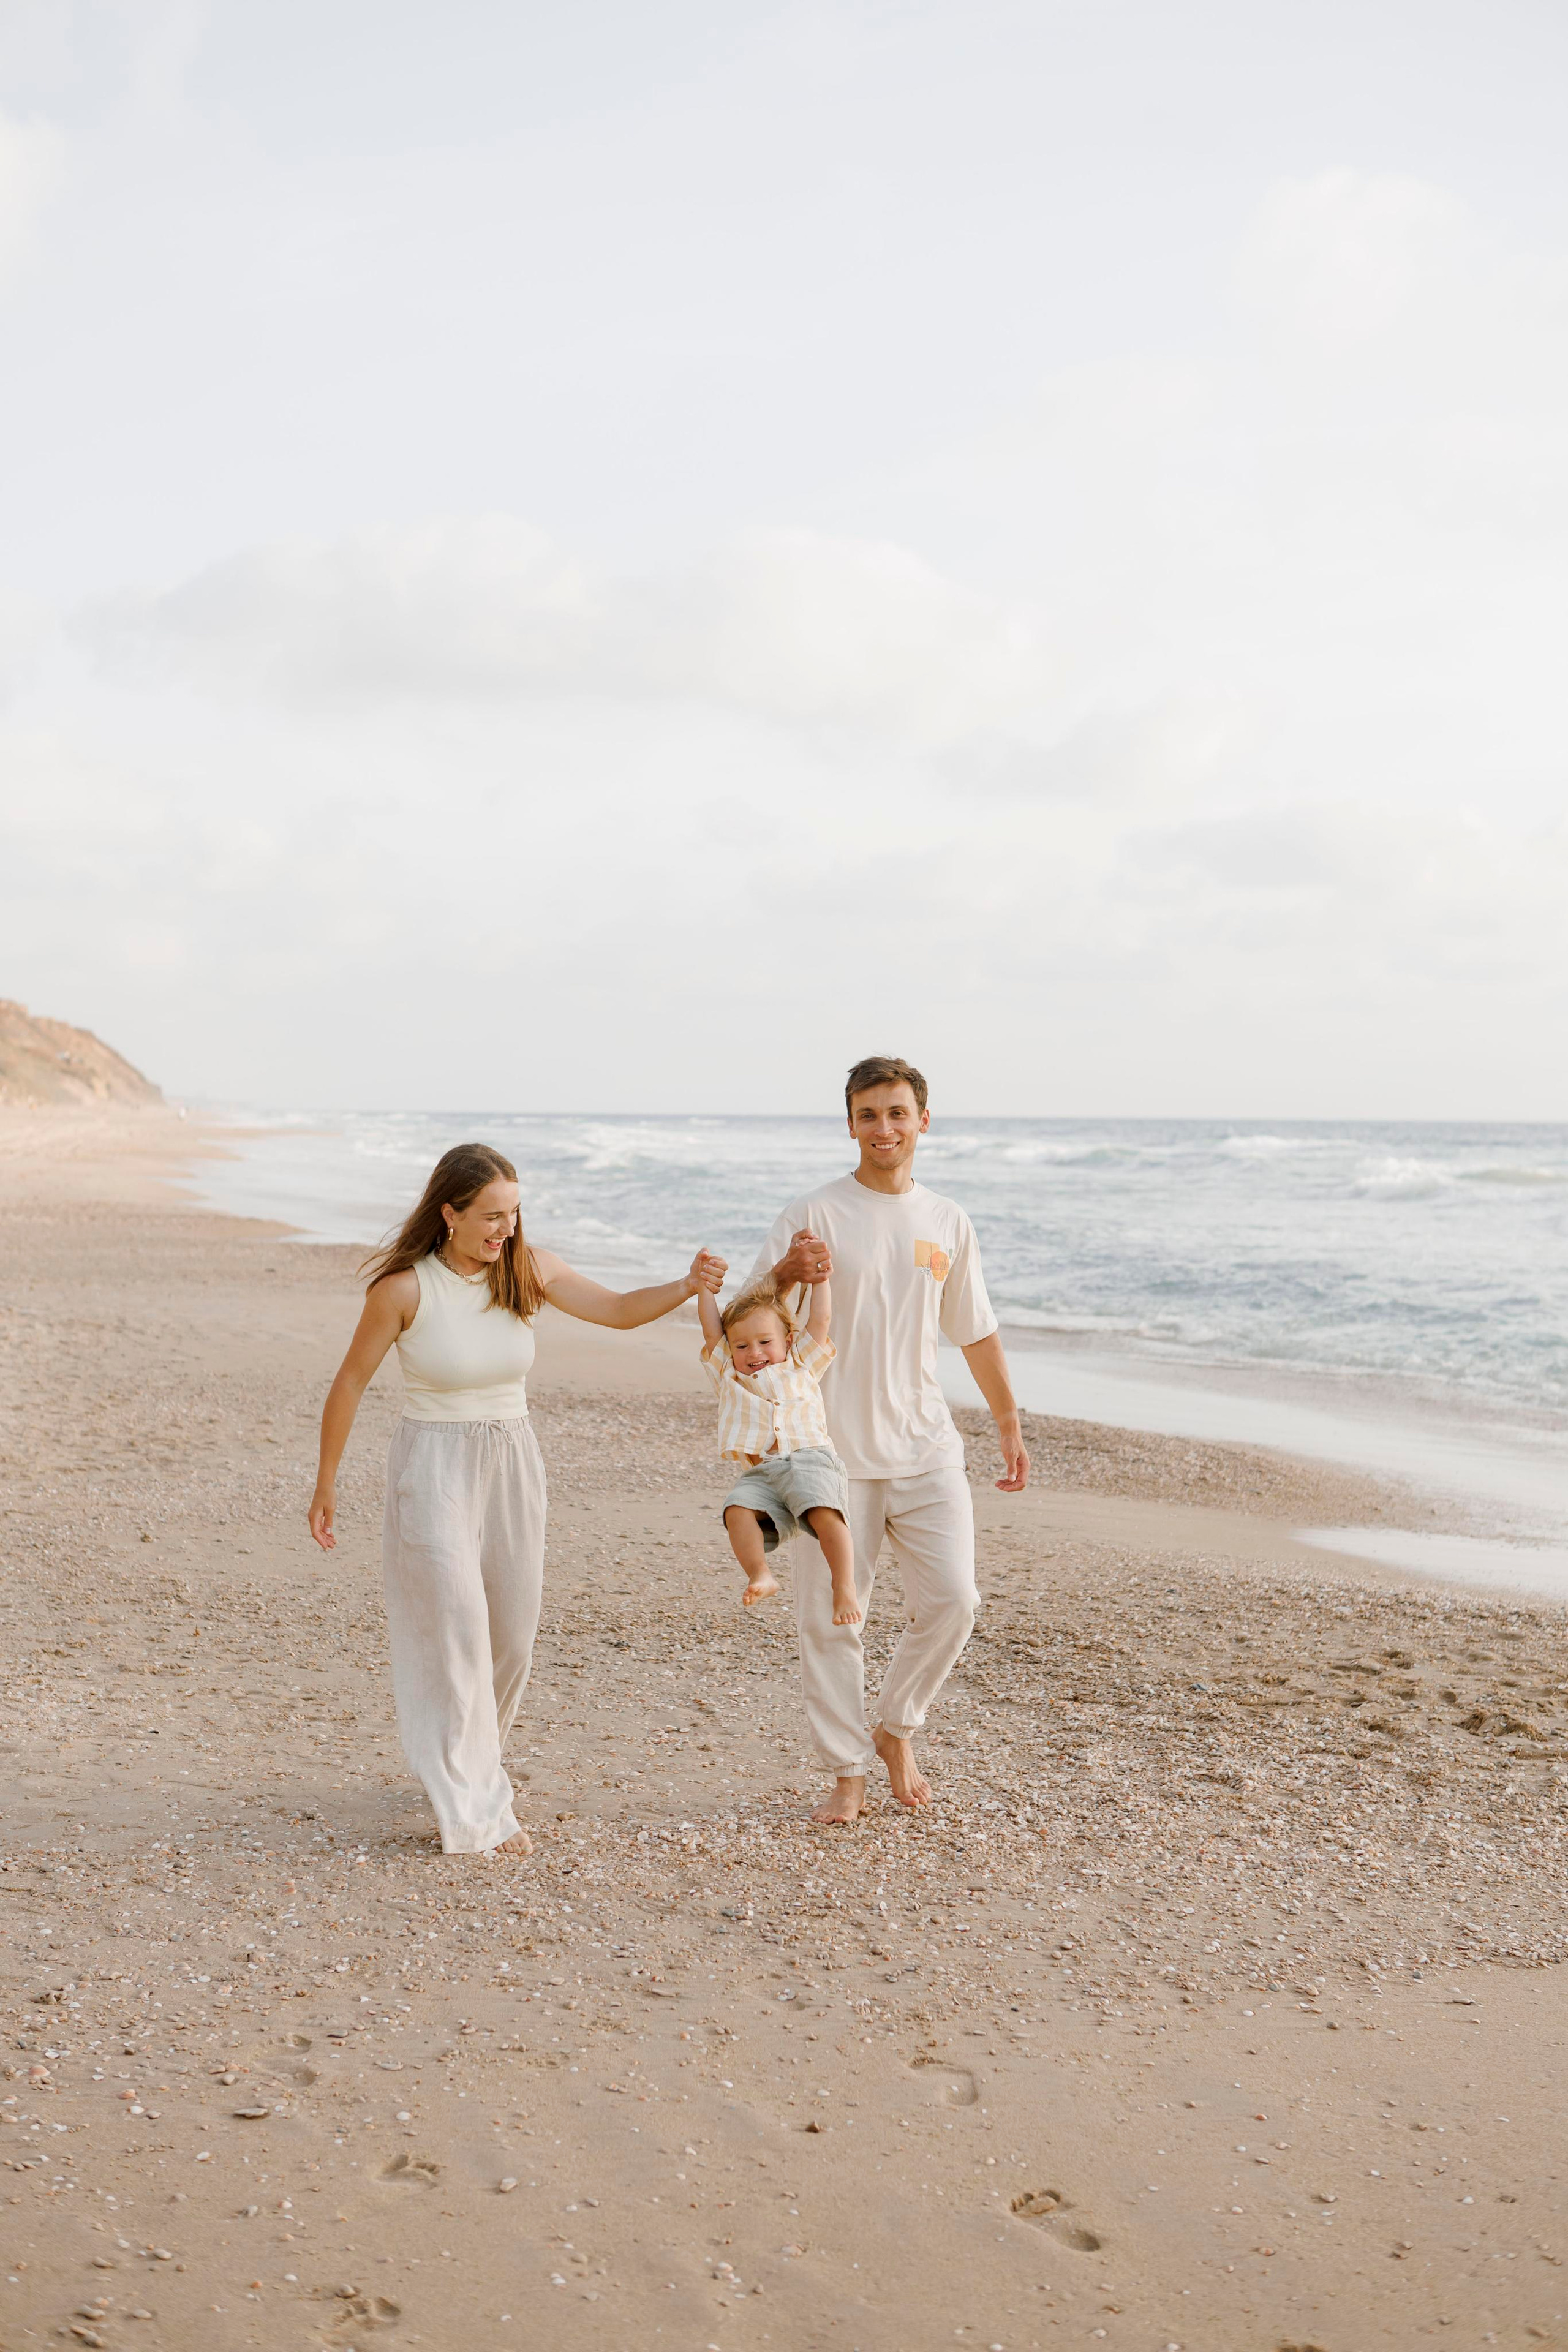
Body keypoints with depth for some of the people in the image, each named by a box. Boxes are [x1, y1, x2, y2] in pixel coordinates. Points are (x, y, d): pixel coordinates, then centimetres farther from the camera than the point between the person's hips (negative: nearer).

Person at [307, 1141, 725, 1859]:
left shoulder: (528, 1270, -4)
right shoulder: (404, 1288, -15)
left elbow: (619, 1310, -3)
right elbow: (350, 1383, -6)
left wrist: (688, 1285, -22)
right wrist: (326, 1484, 0)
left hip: (512, 1466, 5)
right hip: (434, 1469, -5)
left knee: (513, 1637, 12)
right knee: (458, 1635, -7)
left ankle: (467, 1762, 37)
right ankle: (472, 1812, 4)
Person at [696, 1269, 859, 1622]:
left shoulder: (800, 1365, 27)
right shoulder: (729, 1376, 30)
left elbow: (821, 1319, 24)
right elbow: (711, 1330, 26)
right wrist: (705, 1285, 29)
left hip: (810, 1459, -1)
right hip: (761, 1473, 2)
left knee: (825, 1514, -28)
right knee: (738, 1508, -29)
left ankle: (845, 1588, -30)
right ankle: (760, 1575, -32)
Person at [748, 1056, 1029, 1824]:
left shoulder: (948, 1224, 10)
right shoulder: (814, 1215, -3)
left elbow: (977, 1334, 20)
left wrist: (1009, 1428, 22)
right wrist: (787, 1274, -28)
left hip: (925, 1449, 3)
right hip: (833, 1450, -3)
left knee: (951, 1600, -4)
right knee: (828, 1616, 0)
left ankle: (894, 1727, 20)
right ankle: (847, 1771, 14)